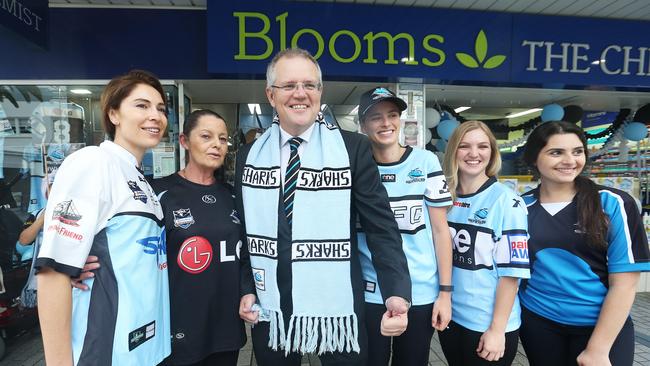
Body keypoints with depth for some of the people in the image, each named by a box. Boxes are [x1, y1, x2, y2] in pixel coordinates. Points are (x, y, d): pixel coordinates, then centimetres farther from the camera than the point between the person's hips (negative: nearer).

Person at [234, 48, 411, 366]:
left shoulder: (353, 148, -7)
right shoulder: (249, 156, 2)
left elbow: (381, 227, -9)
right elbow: (242, 229, 9)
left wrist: (397, 293, -19)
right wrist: (246, 289, 3)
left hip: (336, 311, -2)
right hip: (270, 312, 3)